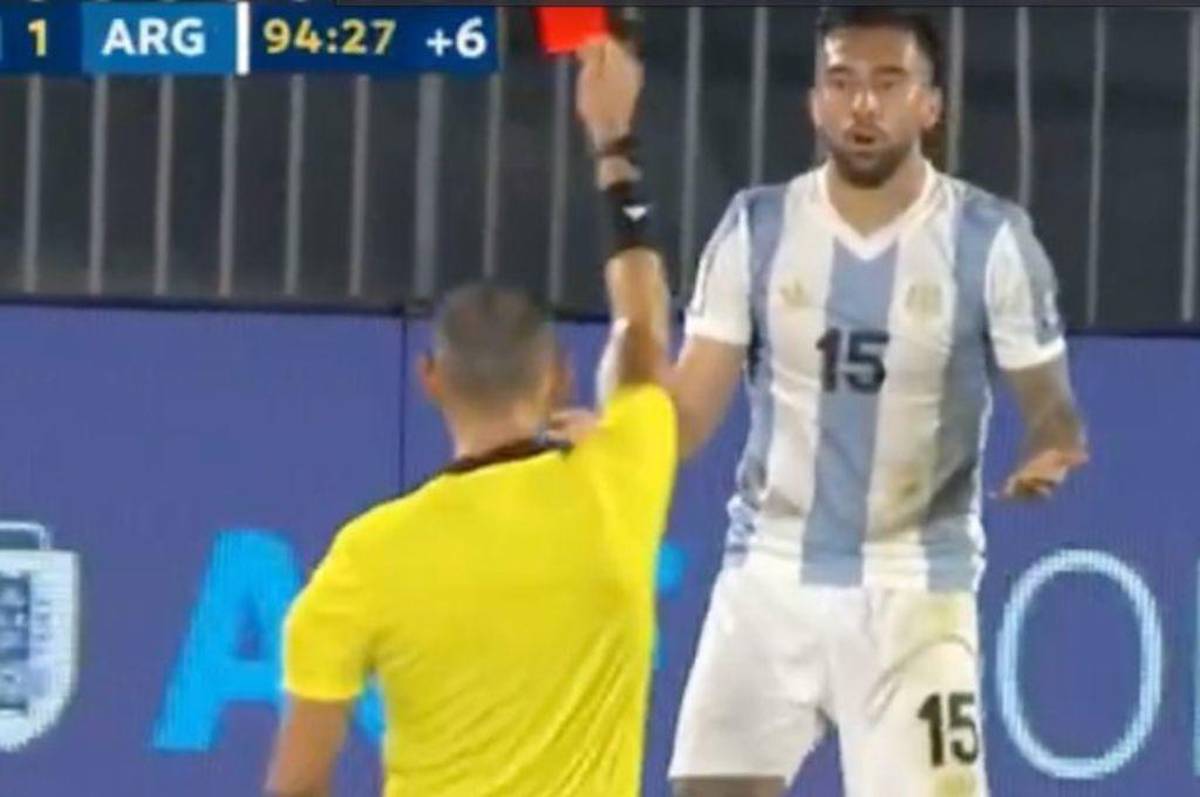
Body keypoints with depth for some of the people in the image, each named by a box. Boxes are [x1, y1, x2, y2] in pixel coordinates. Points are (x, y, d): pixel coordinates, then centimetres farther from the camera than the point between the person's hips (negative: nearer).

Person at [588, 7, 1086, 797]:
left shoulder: (992, 239, -6)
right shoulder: (756, 228, 0)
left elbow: (1049, 403, -1)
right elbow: (688, 409, 1)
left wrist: (1051, 452, -25)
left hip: (914, 587, -3)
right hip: (770, 572, 3)